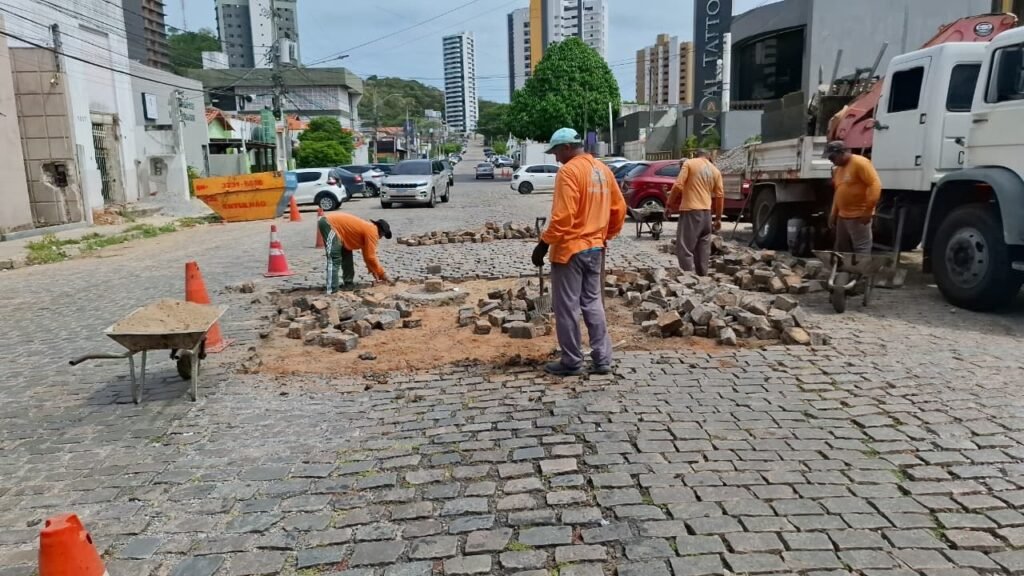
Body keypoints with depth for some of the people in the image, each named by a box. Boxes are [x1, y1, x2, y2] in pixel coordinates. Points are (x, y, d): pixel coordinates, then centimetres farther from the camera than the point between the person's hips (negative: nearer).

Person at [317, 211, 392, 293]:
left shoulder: (367, 229, 18)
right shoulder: (372, 231, -11)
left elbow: (368, 255, 25)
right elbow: (370, 256, -11)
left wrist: (373, 271, 23)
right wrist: (382, 274, -3)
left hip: (329, 223, 11)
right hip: (329, 224, -11)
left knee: (346, 254, 17)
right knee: (335, 259, -15)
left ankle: (348, 283, 22)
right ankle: (332, 290, -18)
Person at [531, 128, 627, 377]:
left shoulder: (569, 171, -15)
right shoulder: (603, 170, 10)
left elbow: (562, 216, -21)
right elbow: (619, 209, 13)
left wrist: (544, 244, -15)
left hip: (569, 249, -8)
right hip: (595, 248, 8)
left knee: (567, 308, 2)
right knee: (593, 303, 14)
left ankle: (571, 362, 9)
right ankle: (602, 359, 16)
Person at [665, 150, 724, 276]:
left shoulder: (689, 163, 2)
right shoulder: (715, 170, 15)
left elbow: (678, 185, -10)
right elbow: (720, 195, 12)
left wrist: (669, 204, 0)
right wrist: (718, 218, 18)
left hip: (690, 210, -6)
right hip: (706, 212, 6)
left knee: (684, 248, -6)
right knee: (703, 249, 12)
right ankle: (702, 277, 15)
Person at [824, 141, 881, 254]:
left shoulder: (860, 163, -11)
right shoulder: (837, 170, 16)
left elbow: (875, 184, -18)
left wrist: (868, 210, -20)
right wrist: (833, 214, 18)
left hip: (859, 216, -9)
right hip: (842, 217, 9)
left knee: (861, 250, -7)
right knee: (841, 250, 13)